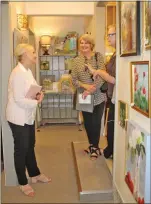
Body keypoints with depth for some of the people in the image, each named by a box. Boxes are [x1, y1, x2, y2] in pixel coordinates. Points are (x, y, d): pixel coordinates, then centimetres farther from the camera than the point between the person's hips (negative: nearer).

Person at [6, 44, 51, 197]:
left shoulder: (28, 71, 7)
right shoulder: (18, 73, -22)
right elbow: (19, 99, -26)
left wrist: (38, 95, -4)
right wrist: (37, 102, -14)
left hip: (28, 116, 9)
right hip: (18, 118, -9)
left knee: (30, 146, 20)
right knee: (21, 149, 4)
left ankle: (34, 174, 38)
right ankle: (23, 183, 21)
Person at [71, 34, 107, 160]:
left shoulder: (98, 57, -6)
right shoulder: (76, 60, 3)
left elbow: (102, 76, -14)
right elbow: (74, 79, -1)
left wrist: (90, 90, -23)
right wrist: (85, 86, -20)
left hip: (98, 96, -3)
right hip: (84, 97, 4)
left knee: (96, 123, 2)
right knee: (87, 123, 13)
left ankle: (95, 147, 21)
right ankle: (92, 145, 33)